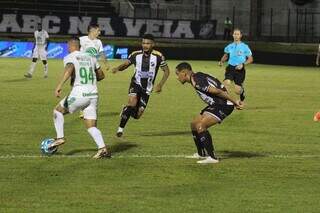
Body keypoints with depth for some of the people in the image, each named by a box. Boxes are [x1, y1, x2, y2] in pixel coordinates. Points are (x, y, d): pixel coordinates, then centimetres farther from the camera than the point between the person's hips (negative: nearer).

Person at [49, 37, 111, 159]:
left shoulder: (69, 58, 0)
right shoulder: (90, 58, 17)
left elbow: (69, 69, -23)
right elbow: (101, 75, 24)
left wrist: (59, 86, -32)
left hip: (79, 93, -5)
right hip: (93, 94, 5)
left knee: (57, 111, 18)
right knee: (91, 126, 7)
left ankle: (60, 138, 7)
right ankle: (102, 148, -13)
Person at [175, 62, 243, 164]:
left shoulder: (197, 82, -22)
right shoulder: (197, 77, 10)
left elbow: (217, 91, -26)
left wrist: (234, 102, -21)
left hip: (224, 105, -10)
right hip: (215, 104, 10)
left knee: (200, 126, -19)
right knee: (194, 124, 16)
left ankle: (212, 157, -16)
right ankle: (201, 154, 31)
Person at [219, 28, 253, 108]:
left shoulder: (244, 47, -2)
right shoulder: (229, 46, 8)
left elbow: (250, 59, 2)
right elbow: (225, 56, 24)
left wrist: (243, 64, -13)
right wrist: (221, 61, 4)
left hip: (239, 69, -2)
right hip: (230, 68, 2)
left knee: (237, 91, -3)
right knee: (226, 83, -26)